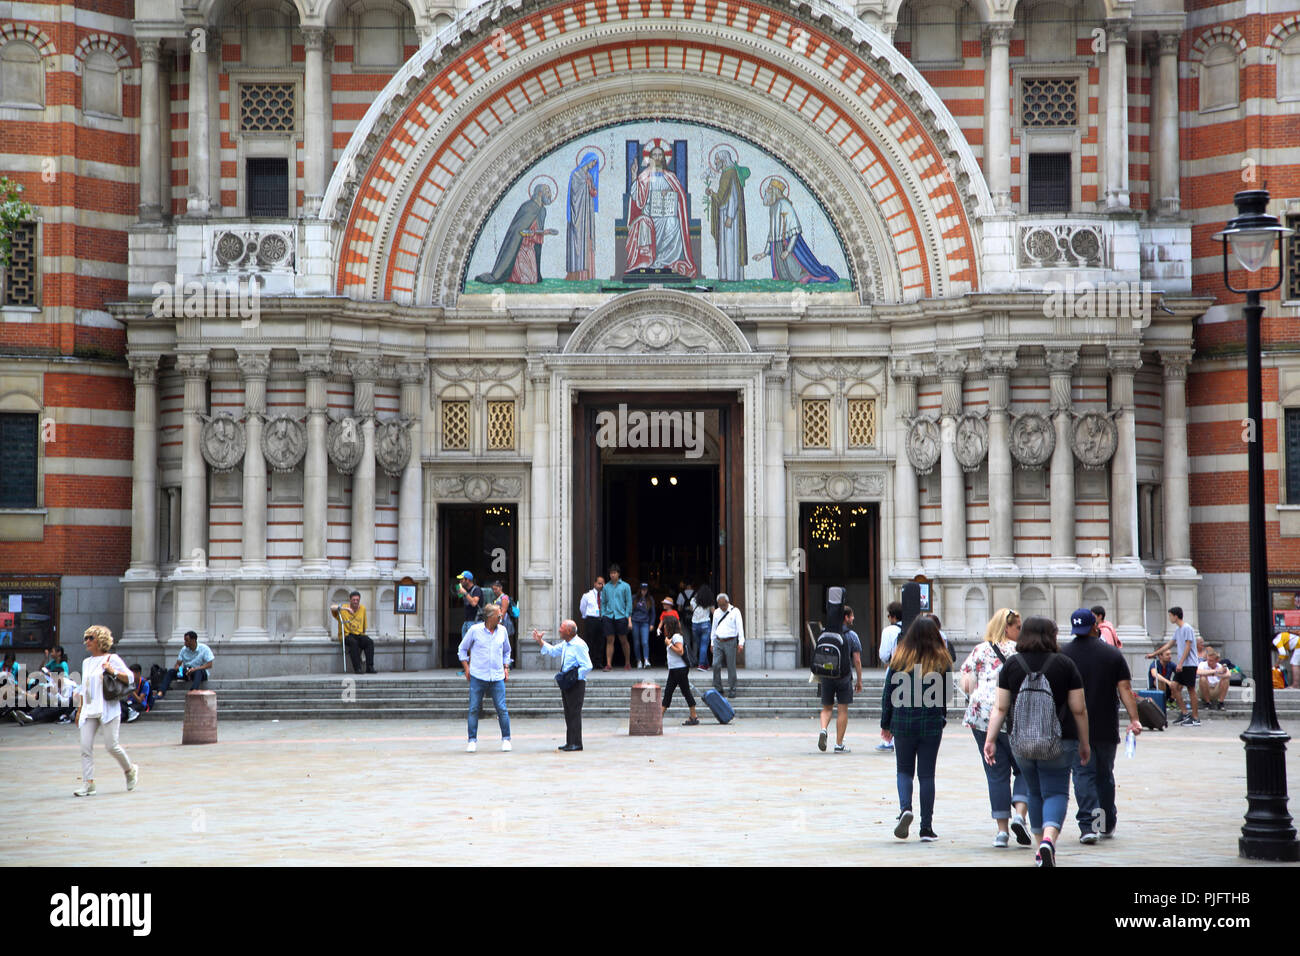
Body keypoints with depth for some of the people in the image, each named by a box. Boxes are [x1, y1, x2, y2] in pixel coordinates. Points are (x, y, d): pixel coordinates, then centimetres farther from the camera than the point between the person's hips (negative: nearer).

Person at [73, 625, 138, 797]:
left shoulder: (112, 659, 0)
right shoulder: (86, 662, 19)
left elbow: (130, 677, -6)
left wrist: (113, 671, -20)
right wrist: (79, 710, 21)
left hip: (108, 710, -6)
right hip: (89, 711, 6)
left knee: (111, 745, -7)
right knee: (86, 746, -7)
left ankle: (130, 770, 18)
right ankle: (88, 784, -8)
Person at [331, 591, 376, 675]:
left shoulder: (362, 608, 15)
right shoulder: (343, 609, 2)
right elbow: (332, 607, -17)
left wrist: (363, 634, 14)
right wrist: (346, 609, -24)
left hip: (359, 634, 4)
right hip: (347, 635, -4)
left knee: (370, 642, -25)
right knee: (353, 642, -36)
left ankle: (369, 667, -27)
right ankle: (357, 668, -35)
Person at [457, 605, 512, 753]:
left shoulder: (502, 631, 8)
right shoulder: (475, 630, -2)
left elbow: (506, 651, 23)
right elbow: (462, 649, 9)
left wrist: (506, 668, 12)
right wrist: (466, 668, 1)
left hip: (497, 677, 2)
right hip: (478, 676, -2)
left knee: (502, 709, -3)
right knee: (474, 709, -1)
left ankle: (506, 739, 8)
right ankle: (472, 740, 7)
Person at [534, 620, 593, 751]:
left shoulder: (579, 645, -16)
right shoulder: (565, 644, 12)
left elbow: (587, 666, -19)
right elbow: (552, 651, 28)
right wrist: (540, 641, 19)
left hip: (576, 684, -9)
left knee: (574, 713, -7)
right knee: (568, 714, 12)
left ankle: (576, 743, -5)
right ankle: (570, 742, 17)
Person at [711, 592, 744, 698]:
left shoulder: (735, 611, -2)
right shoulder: (716, 612, 12)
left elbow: (740, 627, -6)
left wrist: (741, 642, -15)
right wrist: (712, 643, 17)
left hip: (730, 642, -4)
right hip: (718, 642, 4)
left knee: (731, 667, -1)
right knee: (716, 665, -4)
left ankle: (731, 690, 6)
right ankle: (717, 688, 6)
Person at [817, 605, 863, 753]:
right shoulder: (852, 635, -3)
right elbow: (857, 660, -5)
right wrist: (859, 681, 2)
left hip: (827, 676, 3)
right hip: (844, 676, -3)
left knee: (827, 708, 13)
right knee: (843, 710, 5)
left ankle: (823, 730, -15)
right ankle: (839, 744, 5)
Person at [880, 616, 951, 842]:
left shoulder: (900, 659, -1)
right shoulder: (942, 661, -2)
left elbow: (888, 694, 1)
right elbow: (947, 695, 1)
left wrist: (885, 724, 10)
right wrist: (943, 718, 17)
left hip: (903, 724, 0)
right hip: (931, 726, 0)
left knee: (904, 770, 14)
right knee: (927, 774, 7)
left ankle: (905, 808, -13)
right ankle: (926, 828, 6)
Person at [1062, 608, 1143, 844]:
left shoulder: (1063, 654, -2)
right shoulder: (1113, 654, 2)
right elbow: (1125, 688, -5)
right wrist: (1134, 719, -8)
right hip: (1106, 728, 2)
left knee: (1083, 774, -2)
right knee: (1105, 774, 16)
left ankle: (1088, 825, -17)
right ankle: (1107, 825, 25)